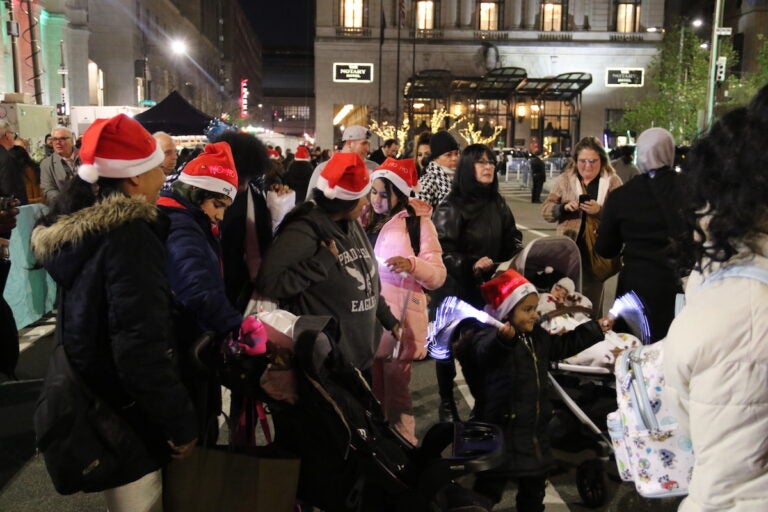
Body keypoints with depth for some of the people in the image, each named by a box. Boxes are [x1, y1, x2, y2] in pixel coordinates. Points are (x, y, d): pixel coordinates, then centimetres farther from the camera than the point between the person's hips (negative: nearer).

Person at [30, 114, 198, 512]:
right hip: (128, 416, -8)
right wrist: (181, 423, -19)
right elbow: (141, 347, -28)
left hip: (90, 406, 8)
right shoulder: (129, 236, -24)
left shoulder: (72, 228, 3)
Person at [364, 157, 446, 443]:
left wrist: (412, 264, -27)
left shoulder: (418, 223, -5)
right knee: (372, 390, 12)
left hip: (399, 319, -5)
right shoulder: (367, 221, 11)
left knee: (396, 391, 0)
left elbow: (438, 276, -9)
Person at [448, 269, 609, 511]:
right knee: (489, 491, 0)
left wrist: (597, 328, 24)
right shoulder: (487, 337, -20)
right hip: (501, 433, -8)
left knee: (534, 489, 23)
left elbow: (563, 345, 24)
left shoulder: (537, 337, 9)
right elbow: (486, 350, -43)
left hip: (535, 432, 8)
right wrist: (504, 338, -66)